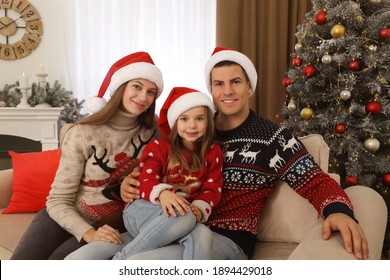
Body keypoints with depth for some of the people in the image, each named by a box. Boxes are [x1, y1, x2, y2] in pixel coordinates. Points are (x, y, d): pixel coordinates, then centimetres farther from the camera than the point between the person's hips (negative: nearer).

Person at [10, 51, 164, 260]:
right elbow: (58, 200, -12)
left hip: (110, 226, 1)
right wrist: (88, 233, -29)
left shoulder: (154, 129, -6)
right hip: (66, 217, -1)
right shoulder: (83, 133, -14)